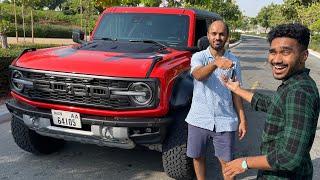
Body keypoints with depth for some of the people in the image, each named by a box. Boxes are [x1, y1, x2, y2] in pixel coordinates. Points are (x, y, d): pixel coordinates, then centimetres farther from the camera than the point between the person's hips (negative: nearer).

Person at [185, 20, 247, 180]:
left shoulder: (233, 61, 2)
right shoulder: (198, 56, -3)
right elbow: (198, 75, -26)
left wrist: (242, 119, 0)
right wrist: (216, 63, -45)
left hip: (225, 121, 0)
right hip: (199, 119, 0)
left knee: (226, 161, 7)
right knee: (197, 156, 14)